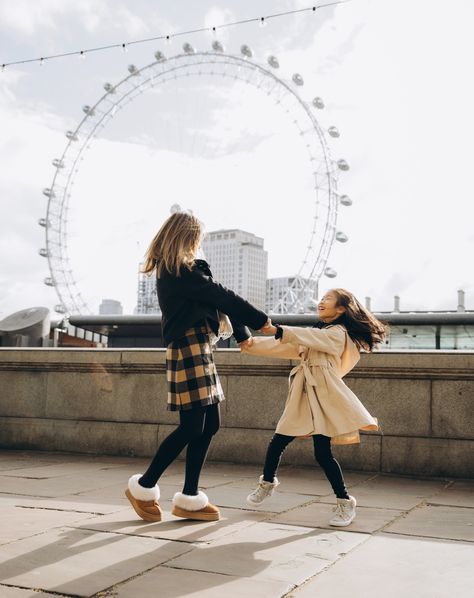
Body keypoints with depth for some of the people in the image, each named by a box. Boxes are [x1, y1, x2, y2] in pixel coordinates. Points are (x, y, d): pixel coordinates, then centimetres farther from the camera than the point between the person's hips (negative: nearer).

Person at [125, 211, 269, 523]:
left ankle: (189, 498, 13)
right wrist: (261, 319, -4)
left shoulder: (182, 270, 20)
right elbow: (222, 296, -10)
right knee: (192, 426, -7)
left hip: (200, 349, 10)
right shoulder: (178, 272, -10)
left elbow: (218, 298, 16)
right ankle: (144, 487, 8)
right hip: (189, 348, -10)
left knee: (210, 424, 8)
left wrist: (243, 334, 12)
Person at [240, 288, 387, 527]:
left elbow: (310, 337, -20)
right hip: (302, 396, 7)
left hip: (322, 397, -7)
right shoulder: (316, 333, 24)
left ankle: (345, 502, 6)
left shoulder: (338, 334, -2)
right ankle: (267, 483, 31)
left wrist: (277, 330, -28)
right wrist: (252, 344, 5)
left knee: (323, 453, -11)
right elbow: (284, 347, 17)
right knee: (277, 442, 7)